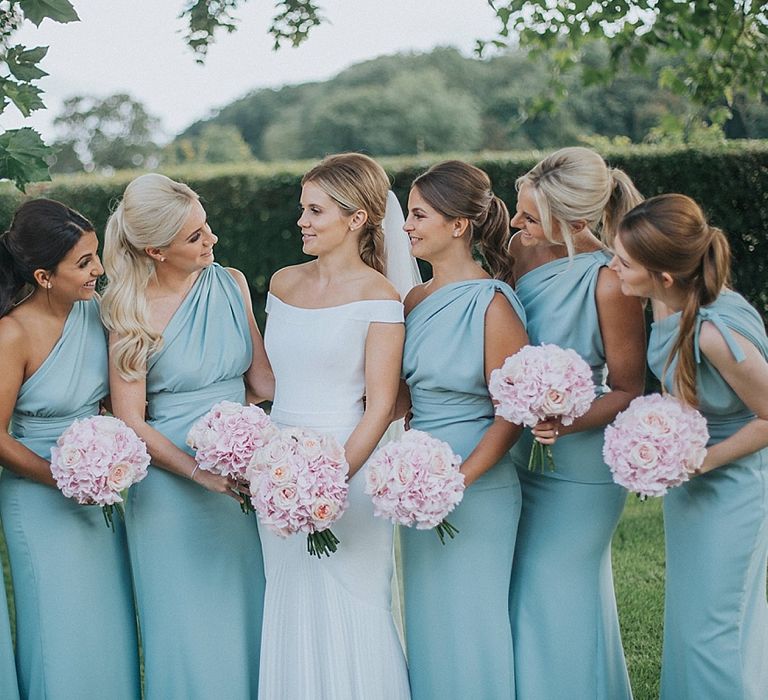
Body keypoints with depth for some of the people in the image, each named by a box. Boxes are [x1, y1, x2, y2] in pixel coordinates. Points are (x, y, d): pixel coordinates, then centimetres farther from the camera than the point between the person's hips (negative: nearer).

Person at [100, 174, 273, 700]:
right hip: (171, 482, -4)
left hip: (241, 474, 4)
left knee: (245, 615, 11)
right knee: (189, 629, 3)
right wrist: (199, 470, -20)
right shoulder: (134, 312, -10)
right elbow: (130, 422, -10)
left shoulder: (231, 284, 3)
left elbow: (262, 377, 4)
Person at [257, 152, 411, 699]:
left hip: (347, 467, -6)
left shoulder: (378, 297, -8)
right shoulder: (283, 284, 10)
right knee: (289, 616, 10)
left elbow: (380, 406, -11)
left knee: (349, 613, 0)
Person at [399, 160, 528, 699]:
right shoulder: (416, 301, 7)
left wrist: (459, 481, -20)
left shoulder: (492, 305, -14)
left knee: (468, 619, 3)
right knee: (426, 618, 16)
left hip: (477, 487, -7)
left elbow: (511, 414, -14)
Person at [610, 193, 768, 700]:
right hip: (688, 482, 9)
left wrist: (700, 461, -20)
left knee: (712, 629, 4)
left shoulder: (717, 333, -34)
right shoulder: (670, 304, -9)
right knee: (688, 617, 22)